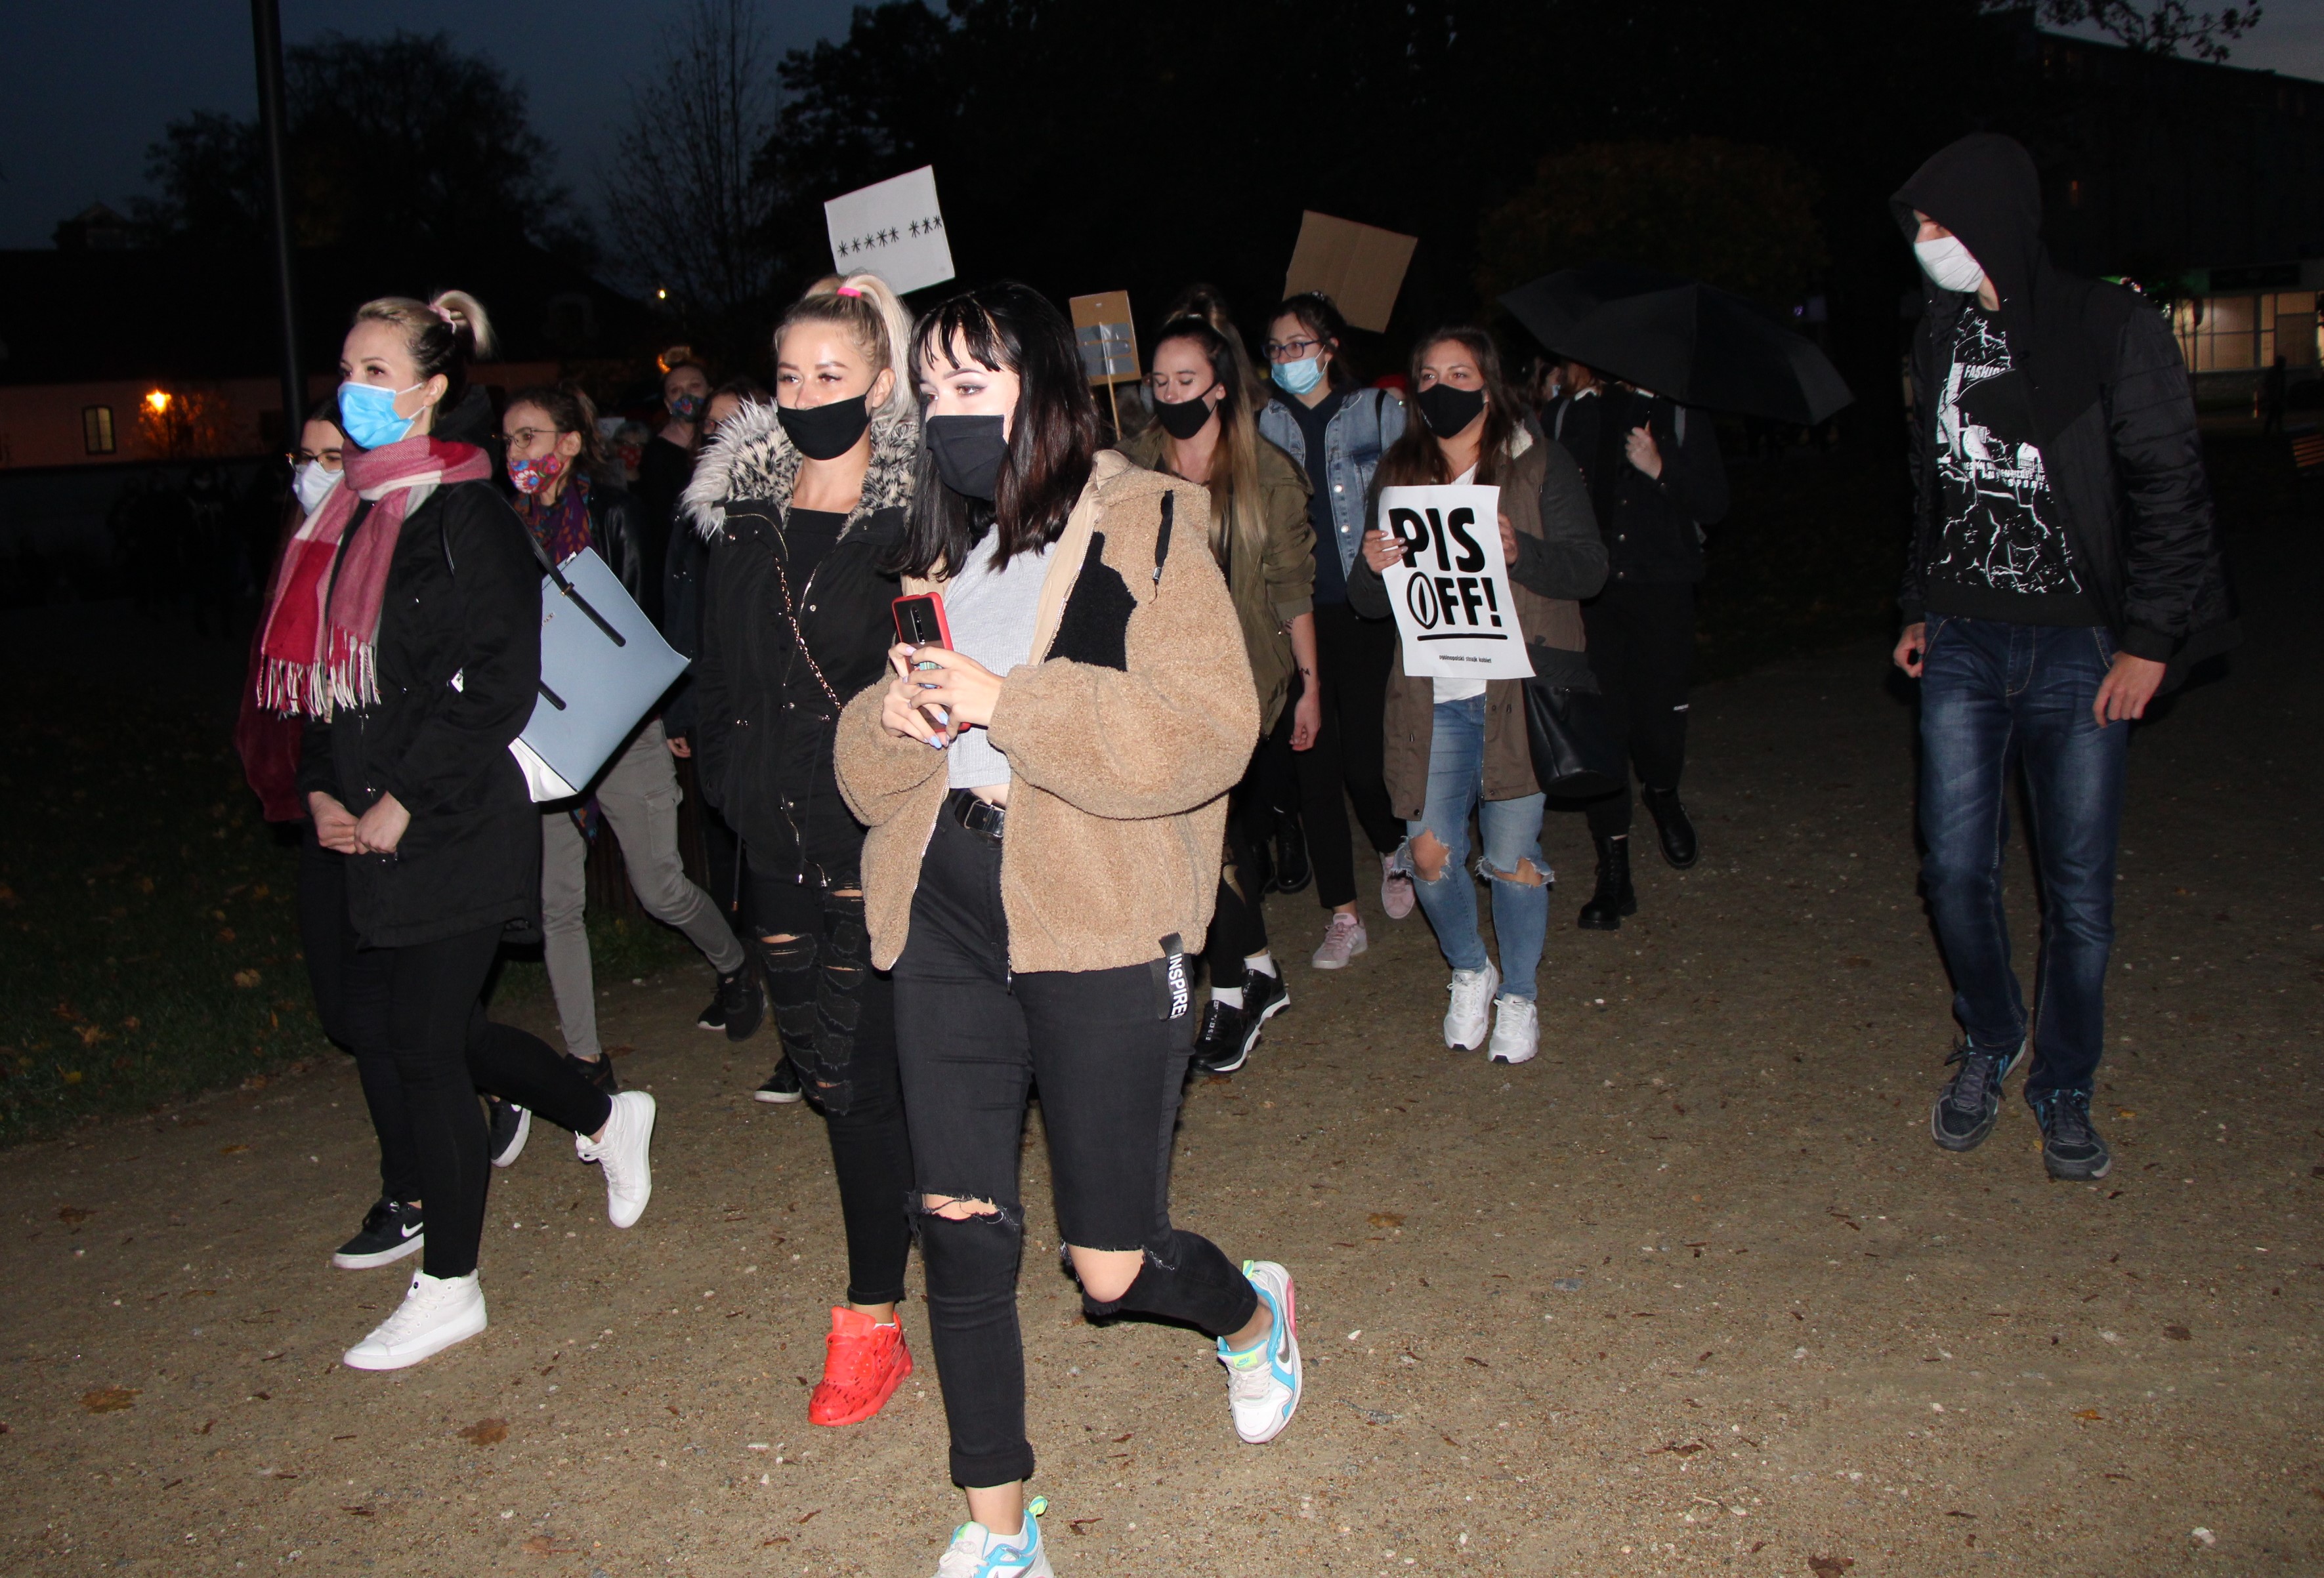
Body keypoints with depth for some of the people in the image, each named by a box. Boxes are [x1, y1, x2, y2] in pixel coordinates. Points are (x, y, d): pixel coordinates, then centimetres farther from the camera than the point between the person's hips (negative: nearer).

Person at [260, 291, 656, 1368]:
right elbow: (319, 666, 18)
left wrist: (403, 803, -16)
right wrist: (322, 789, 4)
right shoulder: (347, 514, 13)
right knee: (366, 1018, 13)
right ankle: (602, 1118, 32)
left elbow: (502, 683, -16)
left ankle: (447, 1290, 16)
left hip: (447, 833, -8)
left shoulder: (467, 514, -10)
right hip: (353, 834, 8)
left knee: (422, 1044, -2)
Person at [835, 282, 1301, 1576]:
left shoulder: (1145, 528, -4)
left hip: (1102, 929, -5)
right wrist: (894, 719, -6)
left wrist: (1009, 702, -20)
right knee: (961, 1226, 4)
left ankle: (1254, 1312, 40)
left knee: (1113, 1265, 4)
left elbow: (1208, 729, -16)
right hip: (947, 917, 5)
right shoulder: (934, 546, 14)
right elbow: (875, 772, 17)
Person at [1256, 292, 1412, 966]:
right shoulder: (1262, 424, 10)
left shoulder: (1380, 411, 5)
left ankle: (1395, 853, 29)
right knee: (1313, 763, 2)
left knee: (1366, 757, -5)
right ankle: (1343, 915, 13)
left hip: (1368, 612, -2)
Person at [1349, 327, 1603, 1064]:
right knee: (1430, 851, 0)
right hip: (1432, 700, 3)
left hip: (1520, 693, -2)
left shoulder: (1541, 466, 3)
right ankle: (1470, 973, 28)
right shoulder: (1397, 474, 11)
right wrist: (1373, 566, -13)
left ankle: (1519, 997, 23)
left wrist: (1519, 552, -23)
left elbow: (1589, 567, -4)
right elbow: (1368, 603, 10)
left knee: (1513, 855, 0)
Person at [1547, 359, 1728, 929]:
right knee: (1601, 731, -2)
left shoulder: (1679, 412, 6)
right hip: (1587, 598, 1)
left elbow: (1714, 503, 2)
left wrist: (1661, 469, -13)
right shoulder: (1565, 417, 9)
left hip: (1661, 593, -1)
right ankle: (1613, 877, 8)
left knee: (1658, 731, -2)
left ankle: (1663, 798, 36)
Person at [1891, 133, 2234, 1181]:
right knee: (1956, 870, 3)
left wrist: (2149, 640, -10)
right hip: (1963, 643, 4)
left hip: (2078, 650, -4)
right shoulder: (1941, 339, 10)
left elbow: (2169, 492, -5)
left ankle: (2063, 1091, 19)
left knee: (2078, 891, 2)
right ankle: (1988, 1047, 27)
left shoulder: (2114, 332, -6)